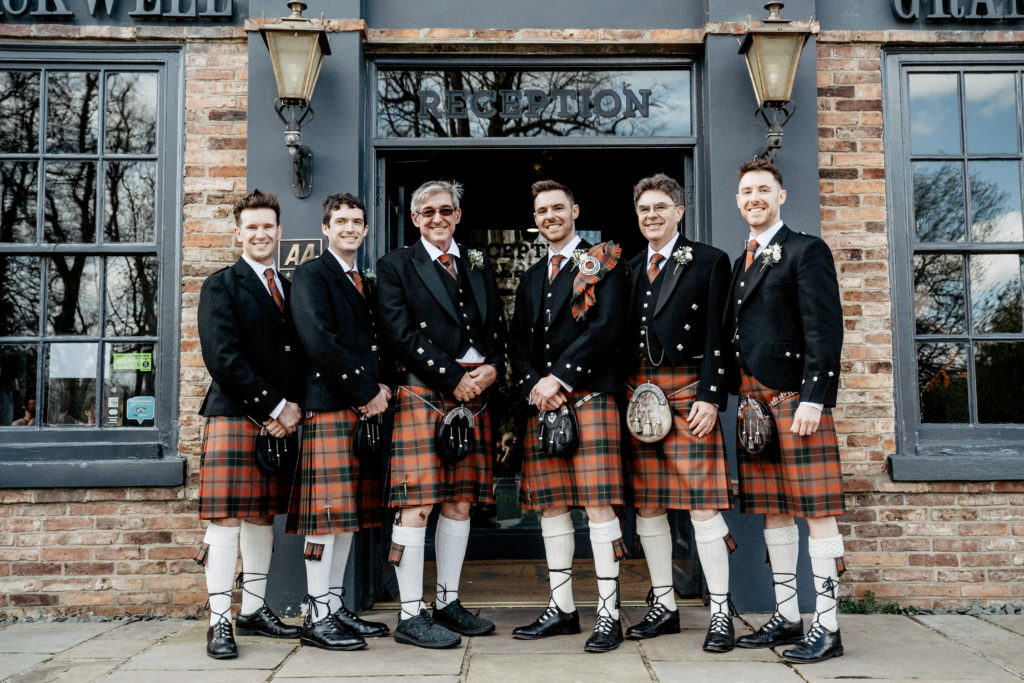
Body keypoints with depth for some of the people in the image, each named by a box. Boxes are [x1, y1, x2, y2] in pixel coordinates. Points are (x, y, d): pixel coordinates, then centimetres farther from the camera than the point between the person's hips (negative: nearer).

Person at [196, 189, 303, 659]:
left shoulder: (290, 288, 18)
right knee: (226, 519, -6)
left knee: (263, 517, 11)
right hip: (234, 415, -5)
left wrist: (293, 408, -1)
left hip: (280, 420, 6)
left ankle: (253, 611, 20)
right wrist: (275, 406, -13)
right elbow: (223, 358, -11)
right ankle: (219, 622, 0)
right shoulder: (221, 286, 0)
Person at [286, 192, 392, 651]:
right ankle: (317, 617, -1)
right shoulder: (310, 275, -2)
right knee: (328, 511, -8)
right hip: (328, 406, -8)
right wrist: (367, 392, -13)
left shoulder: (368, 284, 23)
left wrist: (382, 387, 2)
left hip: (364, 408, 8)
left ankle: (336, 607, 18)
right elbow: (319, 342, -15)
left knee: (350, 512, 10)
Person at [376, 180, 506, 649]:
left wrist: (492, 367, -3)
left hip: (473, 393, 5)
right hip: (422, 393, -5)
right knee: (418, 504, -8)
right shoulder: (395, 266, 4)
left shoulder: (478, 265, 19)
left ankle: (448, 604, 16)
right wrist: (453, 377, -12)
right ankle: (411, 615, -3)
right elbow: (401, 334, -7)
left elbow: (498, 325, 17)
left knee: (460, 502, 7)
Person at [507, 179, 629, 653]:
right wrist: (532, 386, -3)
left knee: (598, 505, -7)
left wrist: (557, 377, -12)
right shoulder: (530, 278, 22)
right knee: (551, 507, 7)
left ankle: (608, 614, -1)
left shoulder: (603, 262, 4)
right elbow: (517, 342, 16)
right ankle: (561, 608, 16)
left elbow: (606, 327, -9)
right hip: (541, 403, 6)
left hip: (590, 396, -6)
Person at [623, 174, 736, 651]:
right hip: (637, 392, 5)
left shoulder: (709, 261, 3)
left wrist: (710, 396, -12)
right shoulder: (629, 270, 17)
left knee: (702, 504, -6)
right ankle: (663, 606, 20)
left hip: (687, 392, -5)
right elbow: (621, 338, 15)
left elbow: (717, 335, -4)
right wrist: (624, 396, 7)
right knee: (646, 505, 8)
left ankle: (720, 612, 4)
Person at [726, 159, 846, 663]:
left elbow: (825, 327, -10)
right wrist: (738, 396, 13)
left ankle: (826, 626, 2)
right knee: (772, 512, 11)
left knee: (817, 511, -4)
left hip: (795, 399, -7)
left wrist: (813, 398, -18)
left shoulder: (806, 251, -1)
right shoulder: (740, 263, 21)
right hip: (753, 400, 8)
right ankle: (786, 617, 20)